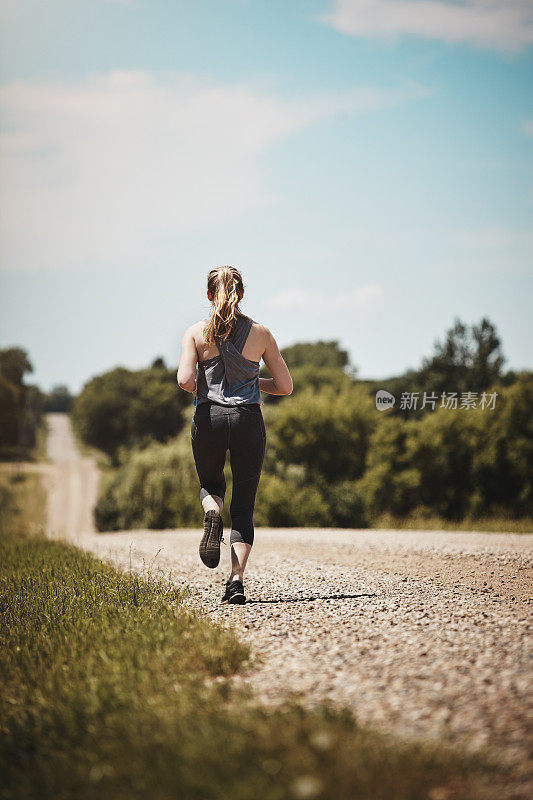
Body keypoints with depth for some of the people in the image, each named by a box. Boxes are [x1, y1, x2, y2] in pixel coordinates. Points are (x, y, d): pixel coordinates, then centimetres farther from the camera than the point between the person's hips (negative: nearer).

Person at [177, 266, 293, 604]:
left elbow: (185, 379, -12)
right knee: (244, 506, 7)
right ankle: (237, 579, -9)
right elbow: (285, 386, 6)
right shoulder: (261, 333, 4)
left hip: (209, 418, 0)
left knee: (211, 485, 26)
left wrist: (201, 389, 10)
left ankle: (213, 512, -10)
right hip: (249, 419, 0)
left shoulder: (196, 333, 1)